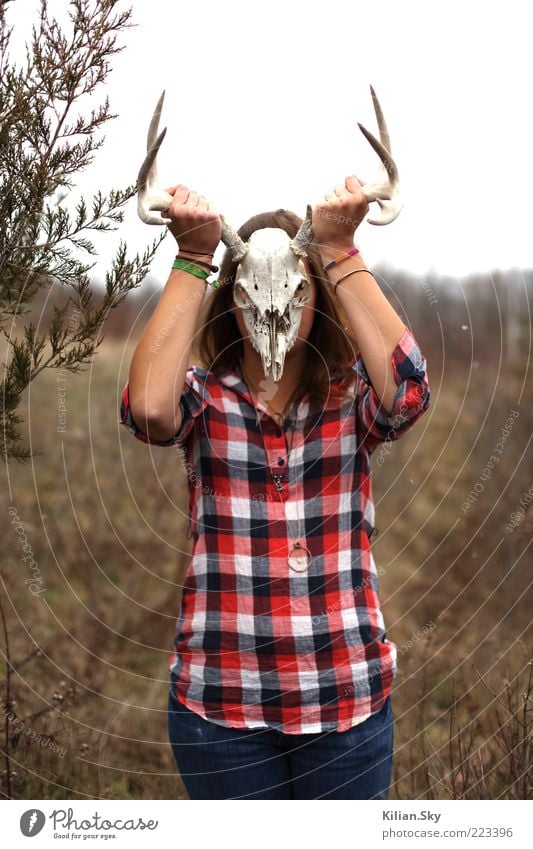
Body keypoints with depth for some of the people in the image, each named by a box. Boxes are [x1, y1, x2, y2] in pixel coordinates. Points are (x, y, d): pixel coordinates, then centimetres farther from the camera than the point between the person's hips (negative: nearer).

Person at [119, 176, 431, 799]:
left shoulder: (352, 398, 3)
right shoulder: (204, 400, 1)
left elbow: (408, 387, -21)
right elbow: (147, 406, -23)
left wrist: (338, 252, -17)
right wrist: (193, 257, -17)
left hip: (349, 696, 1)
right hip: (220, 700, -1)